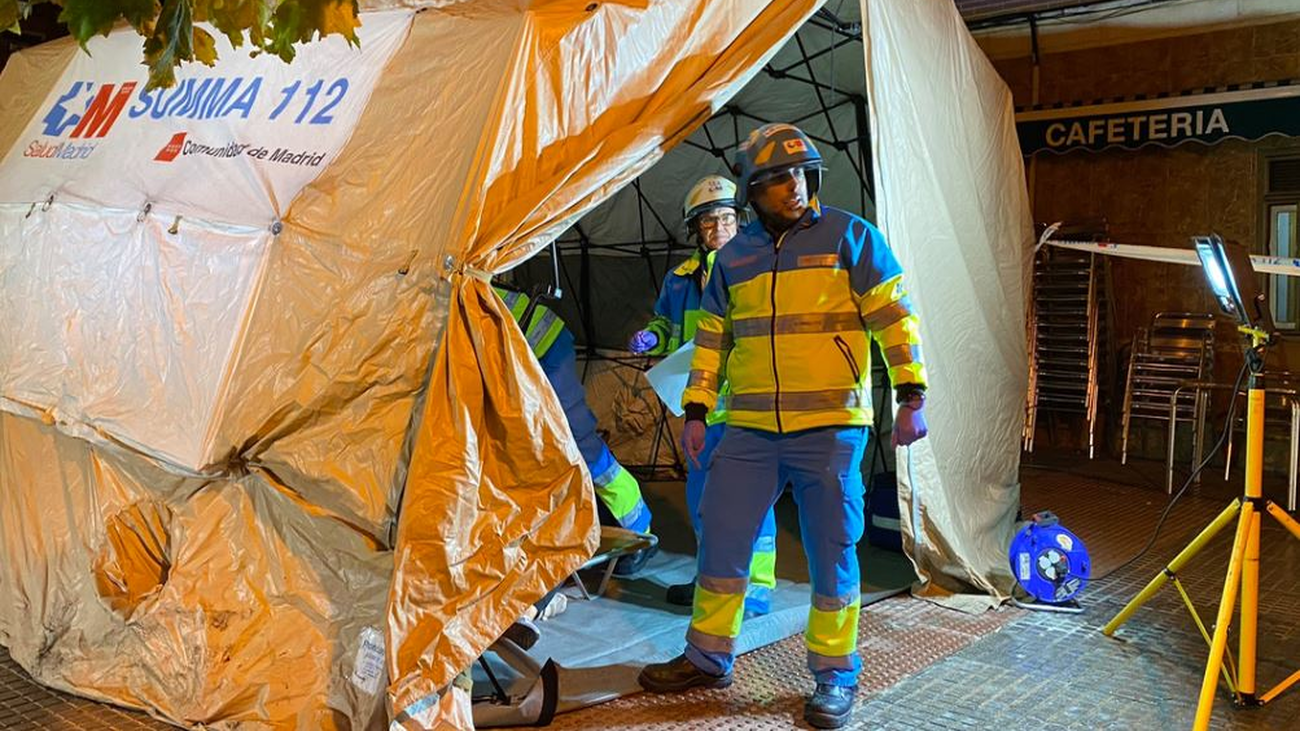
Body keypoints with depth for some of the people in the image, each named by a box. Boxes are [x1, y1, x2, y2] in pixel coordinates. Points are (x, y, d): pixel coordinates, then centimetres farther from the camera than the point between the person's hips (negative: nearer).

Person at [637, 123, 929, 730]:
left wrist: (910, 396, -9)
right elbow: (712, 337, 16)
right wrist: (695, 410, 13)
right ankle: (707, 657, 26)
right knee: (721, 539, 8)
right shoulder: (735, 257, 11)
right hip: (748, 429, 4)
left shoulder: (849, 236, -1)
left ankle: (834, 676, 19)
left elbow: (895, 316, -3)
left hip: (830, 428, -4)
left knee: (831, 553, 3)